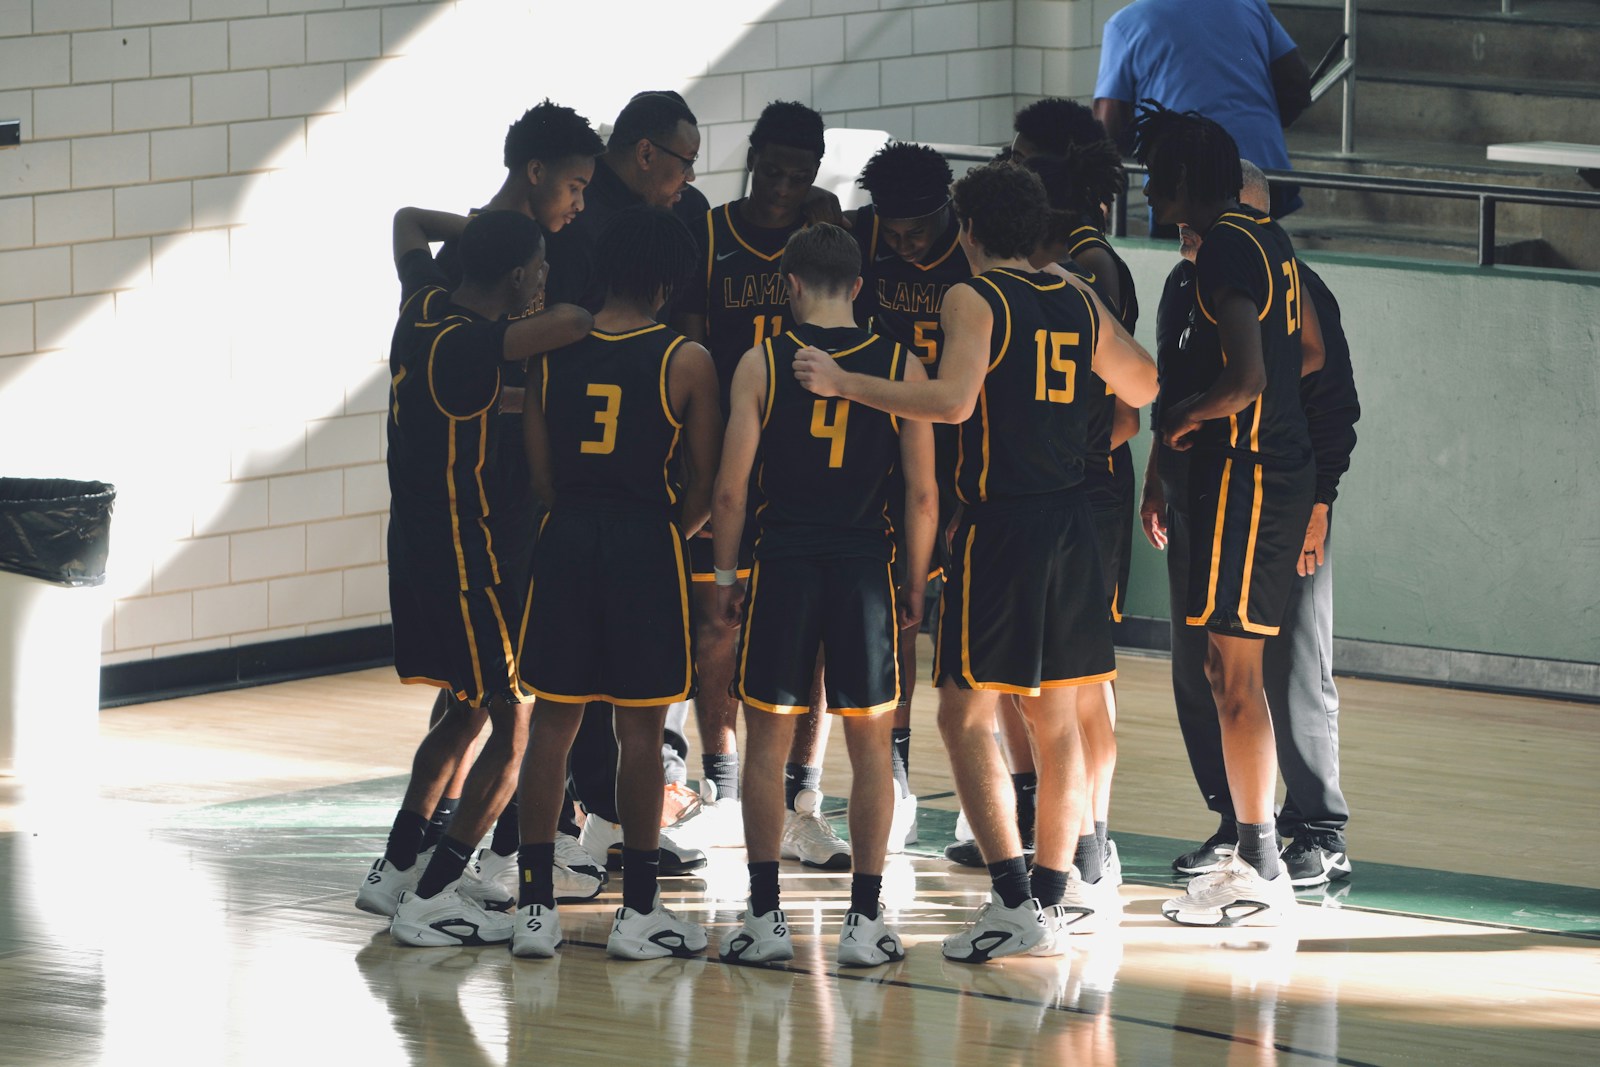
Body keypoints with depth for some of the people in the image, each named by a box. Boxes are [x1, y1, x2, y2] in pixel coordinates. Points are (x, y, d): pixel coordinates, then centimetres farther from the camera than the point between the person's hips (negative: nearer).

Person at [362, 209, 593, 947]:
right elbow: (570, 324, -37)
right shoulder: (471, 344, -23)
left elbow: (409, 221, 23)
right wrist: (594, 317, -15)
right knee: (515, 725, -2)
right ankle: (429, 901, -2)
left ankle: (394, 871, 27)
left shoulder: (423, 306, 3)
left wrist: (483, 227, 15)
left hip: (416, 545, 9)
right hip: (466, 554, -9)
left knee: (467, 711, 23)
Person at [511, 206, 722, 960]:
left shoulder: (554, 349, 3)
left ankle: (535, 905, 6)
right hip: (645, 540, -3)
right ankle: (638, 910, 7)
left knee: (553, 721, 7)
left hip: (565, 533, 3)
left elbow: (539, 464, 4)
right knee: (640, 728, 3)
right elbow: (703, 483, -2)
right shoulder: (685, 362, -5)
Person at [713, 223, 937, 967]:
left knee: (766, 743, 9)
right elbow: (923, 495, -1)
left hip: (782, 562, -1)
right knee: (871, 747, 9)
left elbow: (730, 489, -6)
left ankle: (765, 916, 8)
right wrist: (915, 585, 10)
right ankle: (864, 920, 7)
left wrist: (725, 576, 6)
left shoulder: (763, 362, -3)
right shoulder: (901, 367, 0)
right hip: (867, 564, 1)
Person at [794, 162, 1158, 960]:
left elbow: (952, 399, -23)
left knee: (966, 713, -3)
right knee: (1055, 715, 15)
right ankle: (1055, 891, 23)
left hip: (1000, 525, -7)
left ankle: (1014, 901, -10)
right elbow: (1143, 387, 24)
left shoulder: (974, 299, -8)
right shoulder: (1077, 301, 11)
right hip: (1070, 521, 7)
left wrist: (845, 384, -18)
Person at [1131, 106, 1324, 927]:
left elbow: (1244, 380, -24)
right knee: (1227, 668, 14)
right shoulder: (1266, 239, 14)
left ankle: (1261, 874, -6)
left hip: (1244, 474, -10)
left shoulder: (1224, 249, -16)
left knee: (1233, 672, -7)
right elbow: (1309, 353, 24)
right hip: (1278, 461, 10)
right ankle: (1252, 855, 17)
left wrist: (1184, 417, -7)